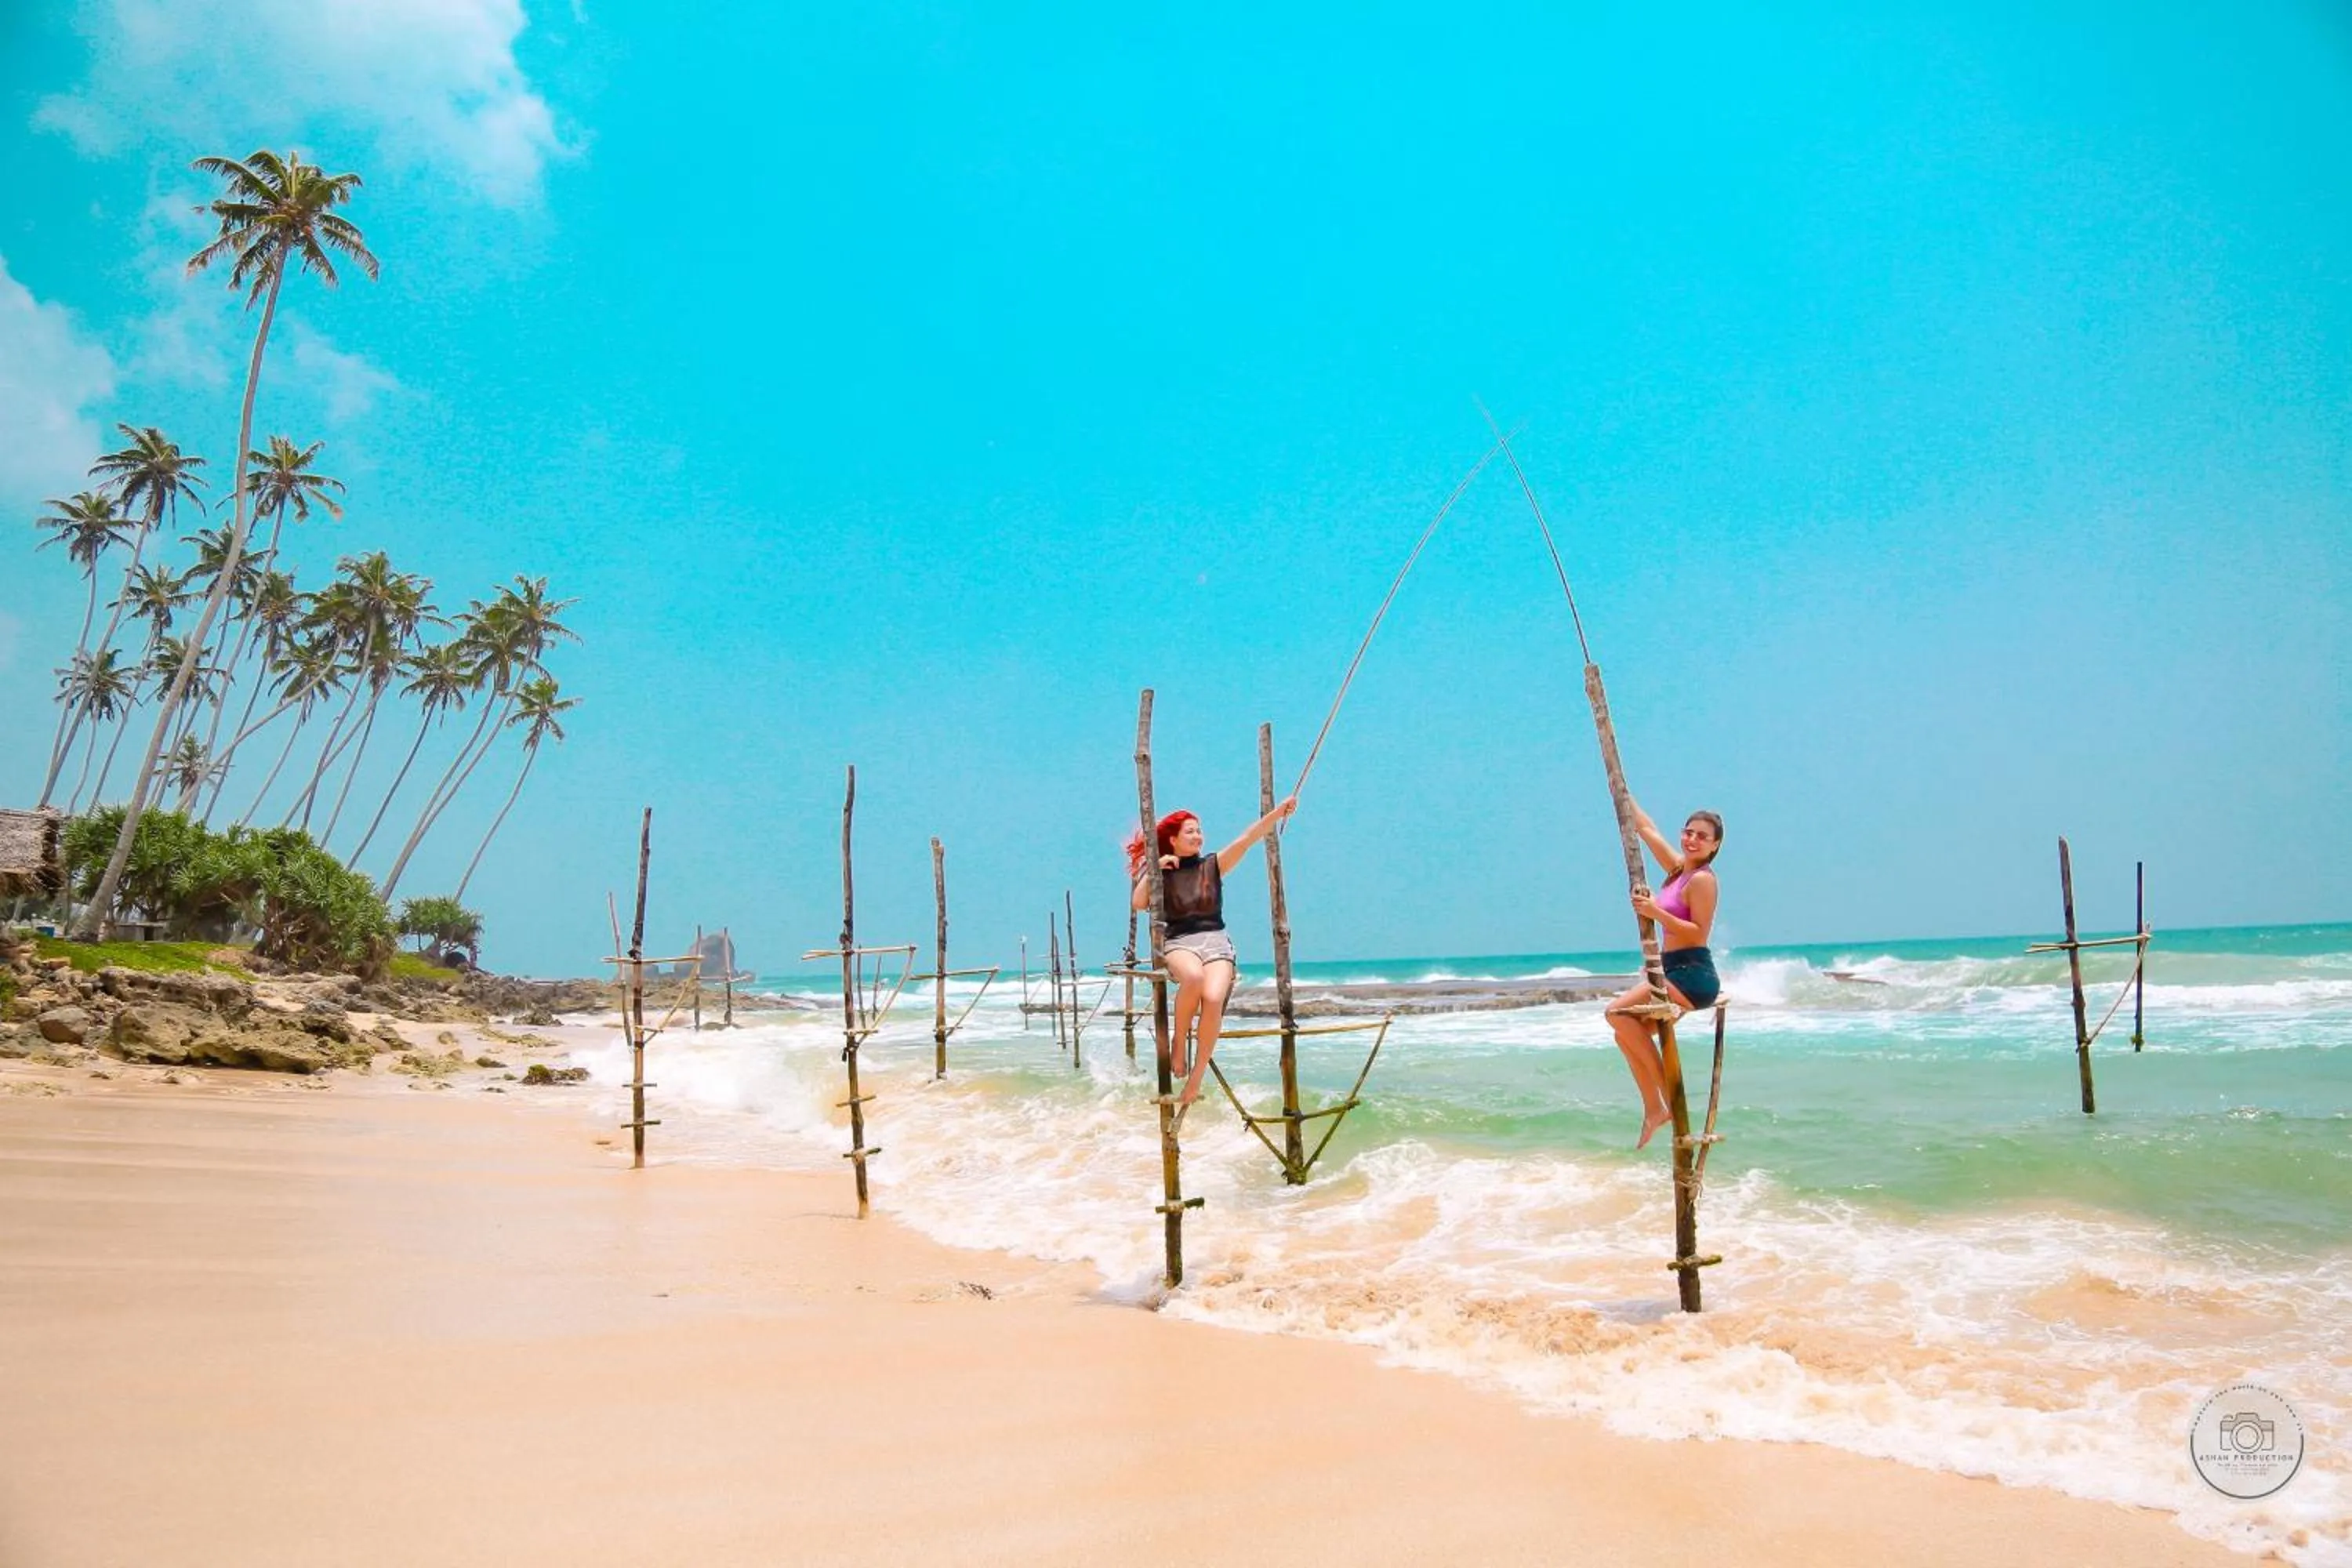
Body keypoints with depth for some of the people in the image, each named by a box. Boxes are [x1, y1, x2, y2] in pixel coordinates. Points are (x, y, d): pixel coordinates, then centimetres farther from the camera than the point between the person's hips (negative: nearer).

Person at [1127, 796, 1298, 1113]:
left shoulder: (1213, 865, 13)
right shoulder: (1161, 873, 12)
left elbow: (1249, 837, 3)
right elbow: (1138, 903, -4)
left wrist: (1280, 811, -7)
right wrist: (1154, 870, -5)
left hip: (1216, 941, 1)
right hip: (1179, 943, -1)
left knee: (1214, 997, -30)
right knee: (1194, 976, -39)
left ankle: (1195, 1080, -23)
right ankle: (1178, 1040, -15)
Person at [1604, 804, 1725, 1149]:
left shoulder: (1702, 879, -10)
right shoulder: (1678, 868, 14)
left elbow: (1699, 933, -17)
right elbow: (1646, 829, 22)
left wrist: (1656, 912, -23)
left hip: (1692, 975, -9)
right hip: (1676, 974, 9)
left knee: (1619, 1012, -19)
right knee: (1627, 1031, 8)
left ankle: (1668, 1095, -13)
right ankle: (1654, 1109, 9)